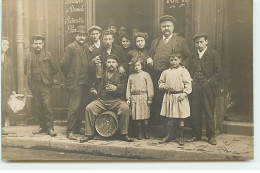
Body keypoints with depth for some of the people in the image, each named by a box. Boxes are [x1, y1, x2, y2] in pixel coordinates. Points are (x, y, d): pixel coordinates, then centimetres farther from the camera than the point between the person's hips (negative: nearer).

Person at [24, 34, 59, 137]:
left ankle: (50, 128, -4)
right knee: (37, 106, 5)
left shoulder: (48, 55, 1)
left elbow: (55, 68, 4)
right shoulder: (29, 56, 10)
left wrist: (47, 76, 9)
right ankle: (42, 126, 16)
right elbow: (26, 71, 20)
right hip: (34, 85, 4)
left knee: (46, 105, -11)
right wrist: (31, 78, 10)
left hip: (45, 85, -4)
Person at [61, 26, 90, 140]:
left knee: (82, 107, 11)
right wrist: (70, 77, -2)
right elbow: (64, 64, -10)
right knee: (74, 107, -7)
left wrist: (88, 81, 10)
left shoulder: (84, 49, 18)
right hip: (75, 83, -7)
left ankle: (77, 128, 23)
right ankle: (70, 131, 1)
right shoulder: (70, 47, -5)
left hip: (84, 83, 7)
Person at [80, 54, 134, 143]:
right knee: (89, 108, -23)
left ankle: (124, 134, -16)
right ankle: (89, 134, -9)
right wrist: (94, 90, 6)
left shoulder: (121, 75, 14)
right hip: (101, 100, 2)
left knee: (125, 108, -31)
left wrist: (115, 88, -24)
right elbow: (95, 85, 30)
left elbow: (123, 87, -3)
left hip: (116, 100, -2)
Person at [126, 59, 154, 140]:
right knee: (137, 116, 2)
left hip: (143, 97, -2)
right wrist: (128, 98, 5)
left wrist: (150, 98, -5)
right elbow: (128, 88, 13)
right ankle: (139, 133, 11)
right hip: (134, 97, 3)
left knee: (145, 116, 1)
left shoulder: (146, 75, 4)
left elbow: (150, 87, 0)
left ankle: (146, 132, 13)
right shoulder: (131, 77, 14)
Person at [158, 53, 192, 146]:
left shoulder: (183, 71, -2)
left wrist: (184, 94, -16)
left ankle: (181, 137, 15)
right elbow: (160, 83, 15)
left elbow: (188, 84, -6)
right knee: (169, 118, 11)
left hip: (180, 97, -3)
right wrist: (164, 86, -5)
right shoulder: (166, 72, 8)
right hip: (169, 96, 3)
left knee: (181, 118, 3)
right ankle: (169, 135, 23)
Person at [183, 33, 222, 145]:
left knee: (209, 113, 3)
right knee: (195, 113, 6)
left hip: (207, 87, -3)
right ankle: (196, 135, 19)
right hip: (195, 87, 4)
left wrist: (209, 82, -10)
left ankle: (211, 136, 15)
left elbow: (218, 72, -2)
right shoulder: (193, 56, 14)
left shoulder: (213, 54, 2)